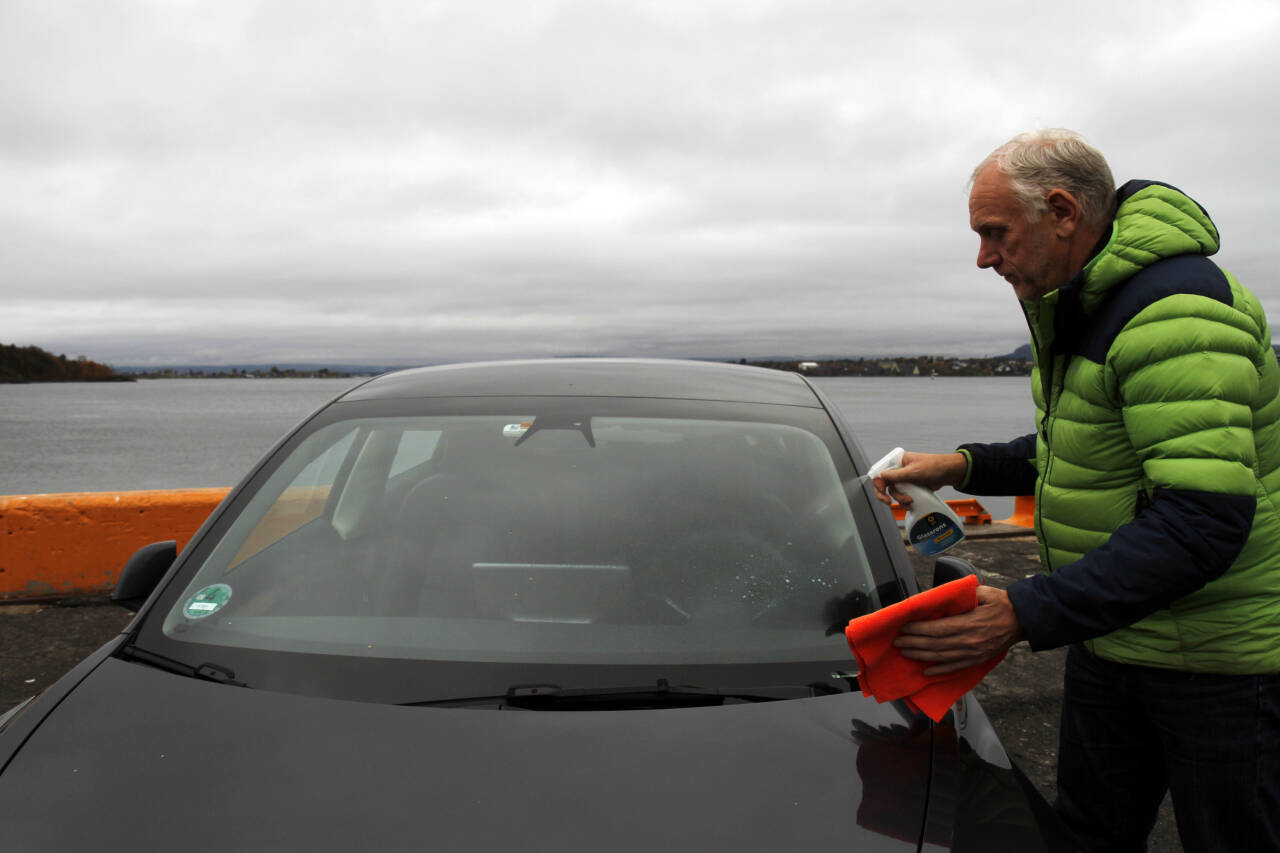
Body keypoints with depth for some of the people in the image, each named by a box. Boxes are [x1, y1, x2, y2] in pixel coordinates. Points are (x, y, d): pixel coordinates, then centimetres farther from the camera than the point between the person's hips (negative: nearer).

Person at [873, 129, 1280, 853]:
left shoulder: (1175, 312, -25)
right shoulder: (1076, 310, 8)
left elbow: (1205, 519, -32)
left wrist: (1029, 615, -35)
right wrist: (966, 466, 4)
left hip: (1220, 658, -9)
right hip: (1109, 641, 9)